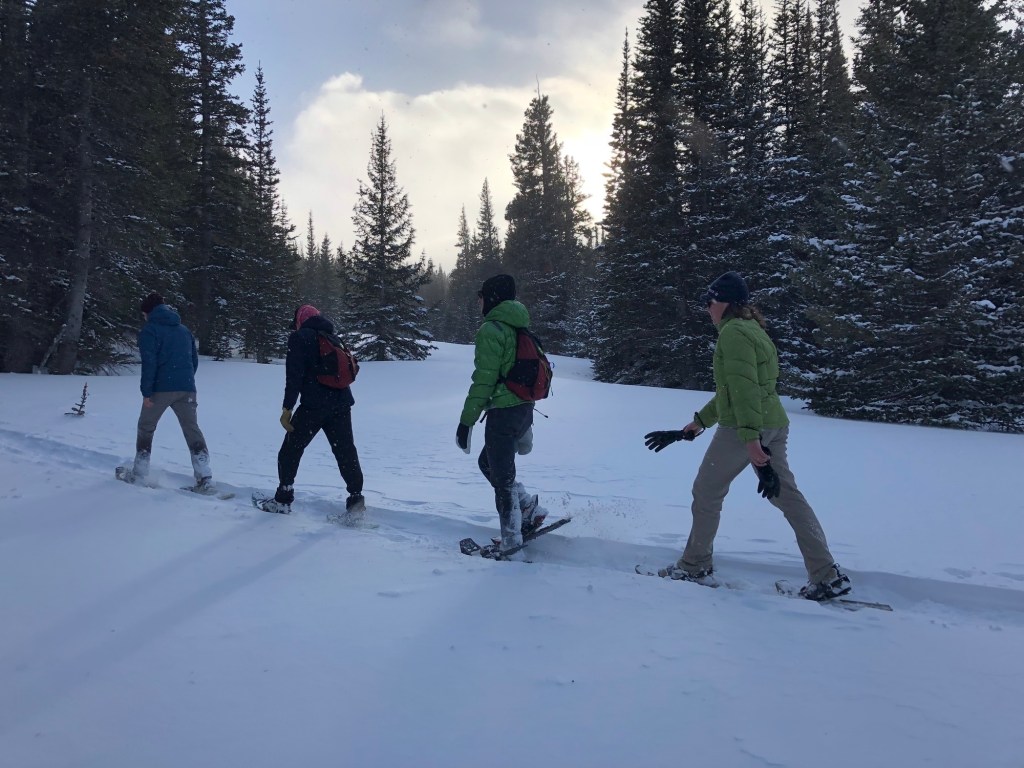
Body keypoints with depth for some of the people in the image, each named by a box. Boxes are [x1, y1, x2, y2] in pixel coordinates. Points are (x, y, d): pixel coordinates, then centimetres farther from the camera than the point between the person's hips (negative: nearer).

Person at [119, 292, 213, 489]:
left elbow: (149, 362, -11)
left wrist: (146, 392, -9)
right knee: (193, 430, 3)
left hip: (161, 388, -4)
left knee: (146, 428, 14)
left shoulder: (150, 330, -1)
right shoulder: (184, 329, 18)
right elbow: (194, 360, 19)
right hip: (186, 388, 4)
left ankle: (138, 475, 19)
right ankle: (205, 479, -6)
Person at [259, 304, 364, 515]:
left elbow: (294, 375, -10)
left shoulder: (299, 337, -1)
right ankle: (356, 499, 1)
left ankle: (282, 500, 13)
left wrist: (287, 408, -9)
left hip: (314, 405, -5)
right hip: (341, 404, 5)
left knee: (290, 451, 9)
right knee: (346, 452, 8)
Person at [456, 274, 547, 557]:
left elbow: (483, 381, -17)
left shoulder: (490, 331, -13)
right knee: (487, 462, 24)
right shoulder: (520, 329, 14)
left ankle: (511, 542, 8)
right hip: (525, 410, 9)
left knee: (502, 478, 1)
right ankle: (530, 507, 20)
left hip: (503, 412, -9)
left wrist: (466, 421, -13)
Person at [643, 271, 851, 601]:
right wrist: (698, 423, 27)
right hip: (773, 425, 10)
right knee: (788, 496, 8)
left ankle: (694, 566, 19)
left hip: (743, 429, -10)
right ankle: (828, 576, 6)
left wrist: (750, 438, -28)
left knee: (706, 493, 6)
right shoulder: (751, 330, 21)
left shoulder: (733, 332, -11)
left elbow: (744, 389, -22)